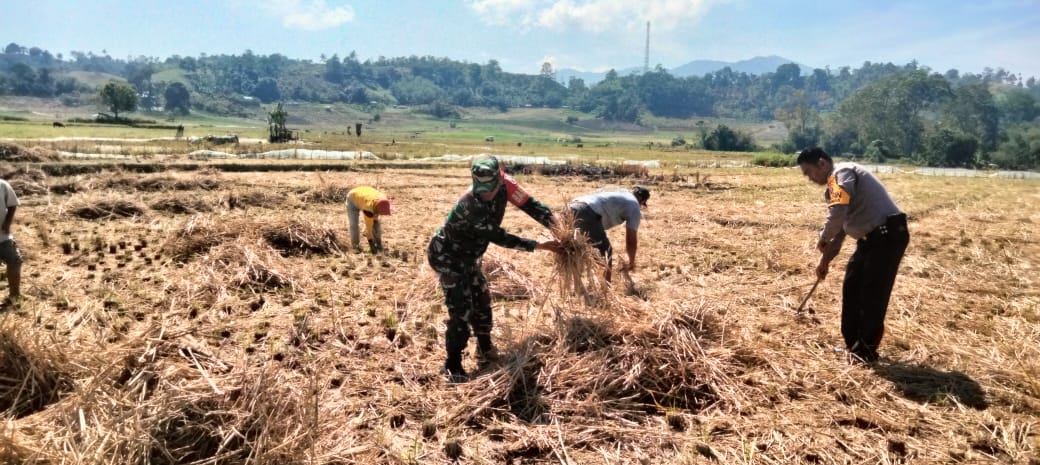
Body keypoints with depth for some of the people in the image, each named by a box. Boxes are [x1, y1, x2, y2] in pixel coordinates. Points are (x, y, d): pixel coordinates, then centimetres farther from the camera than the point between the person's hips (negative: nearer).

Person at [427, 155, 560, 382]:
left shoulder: (503, 183, -17)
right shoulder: (470, 205, -36)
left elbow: (530, 205, -16)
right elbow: (500, 238, -32)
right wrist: (540, 246, -30)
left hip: (467, 256, 8)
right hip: (447, 256, -8)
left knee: (481, 301, 18)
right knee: (461, 310, -11)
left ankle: (485, 349, 38)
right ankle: (452, 366, 3)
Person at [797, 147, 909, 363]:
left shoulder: (842, 173, -12)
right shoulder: (835, 183, 19)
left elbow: (837, 213, -27)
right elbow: (841, 225, 25)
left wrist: (823, 239, -11)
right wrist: (825, 259, 24)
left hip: (888, 235, -10)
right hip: (872, 237, 10)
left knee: (873, 294, -5)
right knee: (852, 289, 12)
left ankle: (866, 351, 6)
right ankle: (854, 344, 22)